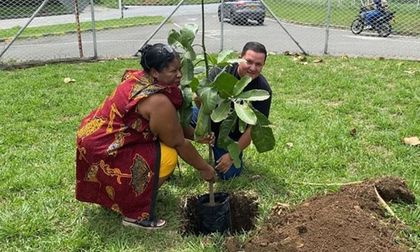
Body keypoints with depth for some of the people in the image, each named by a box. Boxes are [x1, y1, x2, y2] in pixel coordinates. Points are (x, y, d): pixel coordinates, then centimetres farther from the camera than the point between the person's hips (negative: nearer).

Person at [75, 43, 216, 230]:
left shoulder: (140, 79, 3)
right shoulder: (159, 102, -25)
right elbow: (179, 143, -14)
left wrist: (196, 135, 2)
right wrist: (204, 169, -2)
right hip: (102, 150, -10)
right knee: (168, 156, -14)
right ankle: (135, 215, -3)